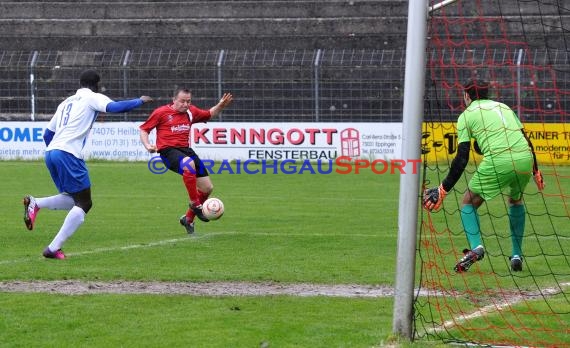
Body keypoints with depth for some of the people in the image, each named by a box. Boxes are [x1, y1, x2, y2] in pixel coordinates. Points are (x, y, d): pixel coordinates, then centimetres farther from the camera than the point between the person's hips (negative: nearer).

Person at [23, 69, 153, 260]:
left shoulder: (66, 102, 26)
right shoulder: (92, 98, 6)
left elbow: (47, 134, 28)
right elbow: (115, 107, -12)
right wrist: (139, 101, 2)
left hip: (50, 152, 8)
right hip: (68, 154, -8)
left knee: (73, 200, 19)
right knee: (84, 204, -1)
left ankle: (35, 203, -3)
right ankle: (54, 248, -11)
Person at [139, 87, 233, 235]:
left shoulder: (191, 111, 11)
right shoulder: (161, 112, -3)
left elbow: (209, 114, 28)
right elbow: (143, 129, 4)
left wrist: (220, 106, 8)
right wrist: (148, 146, -13)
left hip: (186, 150, 7)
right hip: (168, 151, -7)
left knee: (207, 188, 4)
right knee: (189, 164, -41)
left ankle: (188, 218, 23)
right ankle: (195, 204, -29)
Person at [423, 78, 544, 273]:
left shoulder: (466, 116, 12)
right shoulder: (504, 107, 27)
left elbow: (462, 158, 4)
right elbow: (527, 140, 22)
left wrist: (443, 189, 6)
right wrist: (535, 171, 31)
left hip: (498, 160, -5)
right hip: (525, 159, 5)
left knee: (468, 203, 14)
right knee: (516, 200, 32)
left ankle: (475, 247, -10)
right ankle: (517, 256, 26)